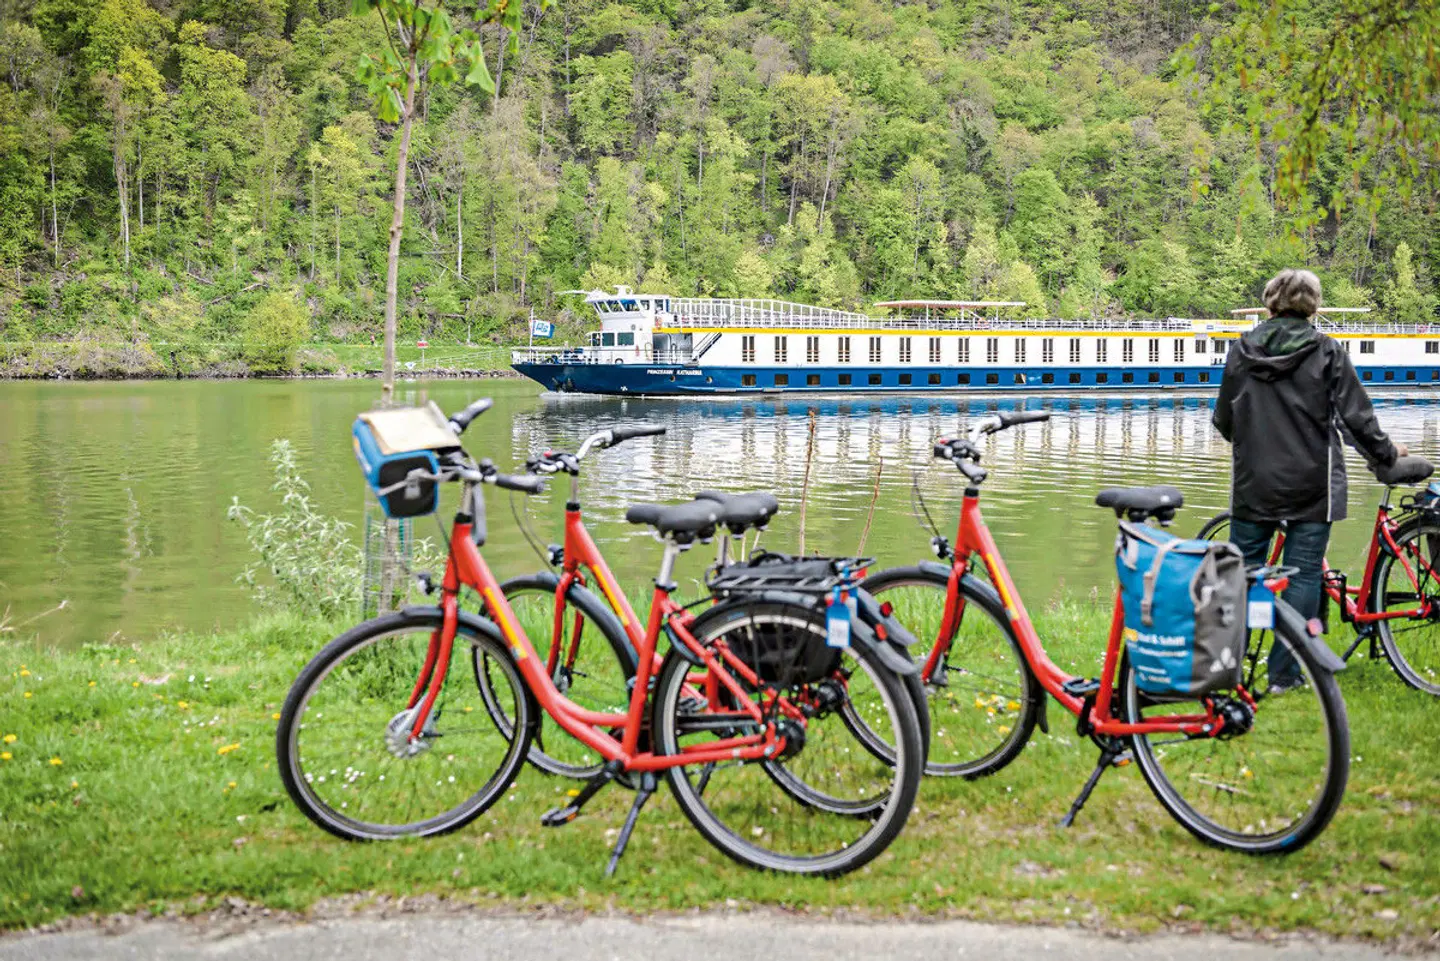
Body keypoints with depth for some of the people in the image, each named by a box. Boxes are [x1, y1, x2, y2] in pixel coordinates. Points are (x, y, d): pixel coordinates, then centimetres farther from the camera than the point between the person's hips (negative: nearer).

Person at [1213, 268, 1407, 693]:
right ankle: (1283, 674, 5)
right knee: (1302, 576, 4)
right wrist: (1386, 454, 13)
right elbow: (1356, 416, -4)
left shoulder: (1243, 350, 2)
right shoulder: (1327, 352, -5)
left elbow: (1223, 419, 9)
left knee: (1242, 571, 11)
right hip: (1310, 486, -2)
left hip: (1253, 484, 3)